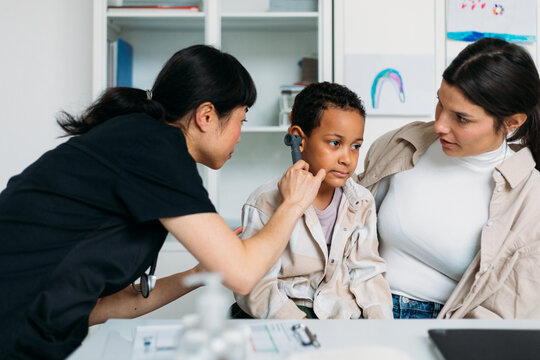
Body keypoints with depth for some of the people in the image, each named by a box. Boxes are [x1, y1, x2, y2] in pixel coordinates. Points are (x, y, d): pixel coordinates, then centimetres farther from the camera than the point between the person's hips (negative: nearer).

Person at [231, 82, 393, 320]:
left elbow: (367, 273, 9)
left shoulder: (362, 203, 5)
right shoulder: (267, 203, -12)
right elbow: (254, 287, -14)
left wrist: (382, 319, -8)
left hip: (340, 316, 5)